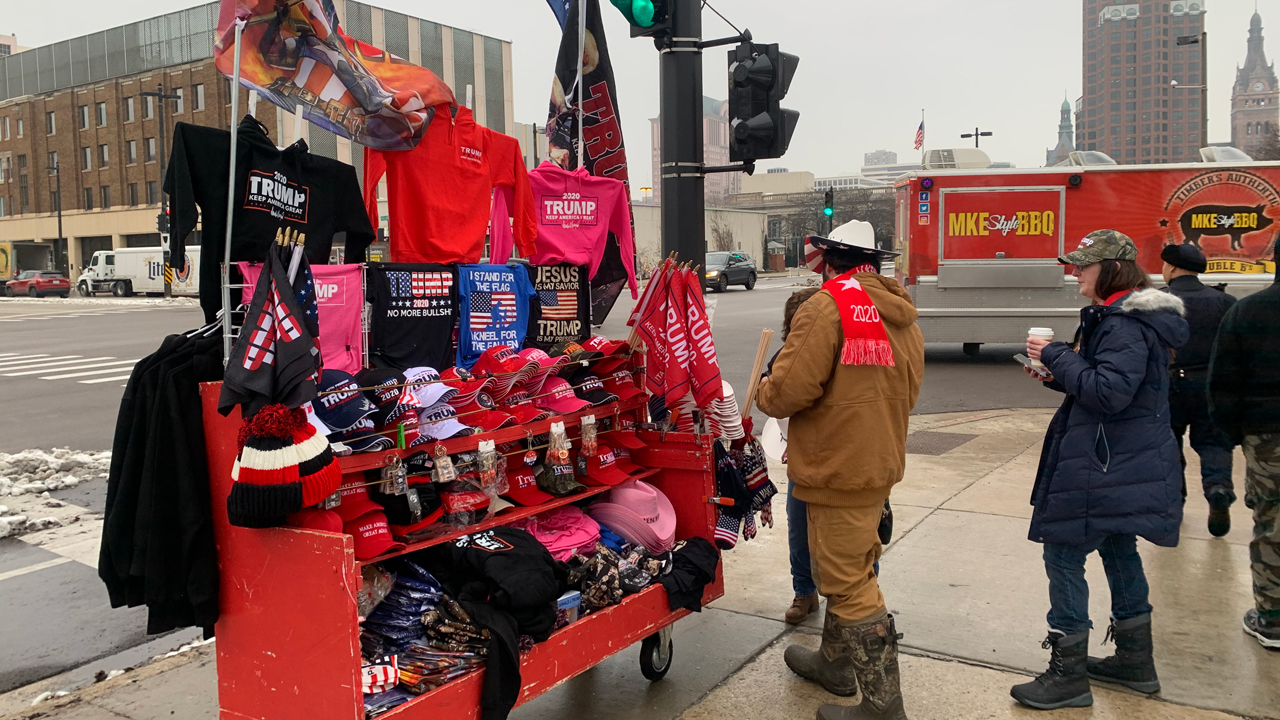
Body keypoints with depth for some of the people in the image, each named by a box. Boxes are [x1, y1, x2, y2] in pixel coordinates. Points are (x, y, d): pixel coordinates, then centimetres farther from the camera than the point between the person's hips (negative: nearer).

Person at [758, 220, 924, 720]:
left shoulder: (828, 306, -17)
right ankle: (836, 663, 39)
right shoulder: (902, 316, 10)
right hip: (881, 463, 9)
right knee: (849, 569, 22)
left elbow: (791, 390, -23)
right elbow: (907, 393, 16)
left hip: (837, 468, -9)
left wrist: (764, 395, -3)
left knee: (849, 584, -1)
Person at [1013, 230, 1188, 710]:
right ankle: (1135, 661, 33)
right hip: (1124, 465, 11)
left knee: (1063, 554, -5)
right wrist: (1057, 375, 5)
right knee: (1117, 549, 20)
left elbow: (1109, 392, -28)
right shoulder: (1122, 317, 13)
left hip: (1107, 467, -11)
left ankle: (1068, 675, 3)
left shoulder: (1125, 326, -20)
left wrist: (1056, 356, -20)